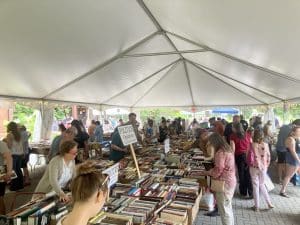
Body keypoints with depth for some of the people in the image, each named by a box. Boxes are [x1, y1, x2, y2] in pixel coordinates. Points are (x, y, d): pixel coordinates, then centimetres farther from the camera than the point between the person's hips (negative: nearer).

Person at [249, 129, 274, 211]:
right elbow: (268, 156, -1)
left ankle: (256, 206, 17)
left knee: (255, 186, 9)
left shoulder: (252, 145, -14)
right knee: (262, 184, 23)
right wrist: (267, 165, 12)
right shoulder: (265, 145, -7)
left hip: (254, 167, -2)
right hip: (263, 168, 3)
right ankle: (269, 203, 25)